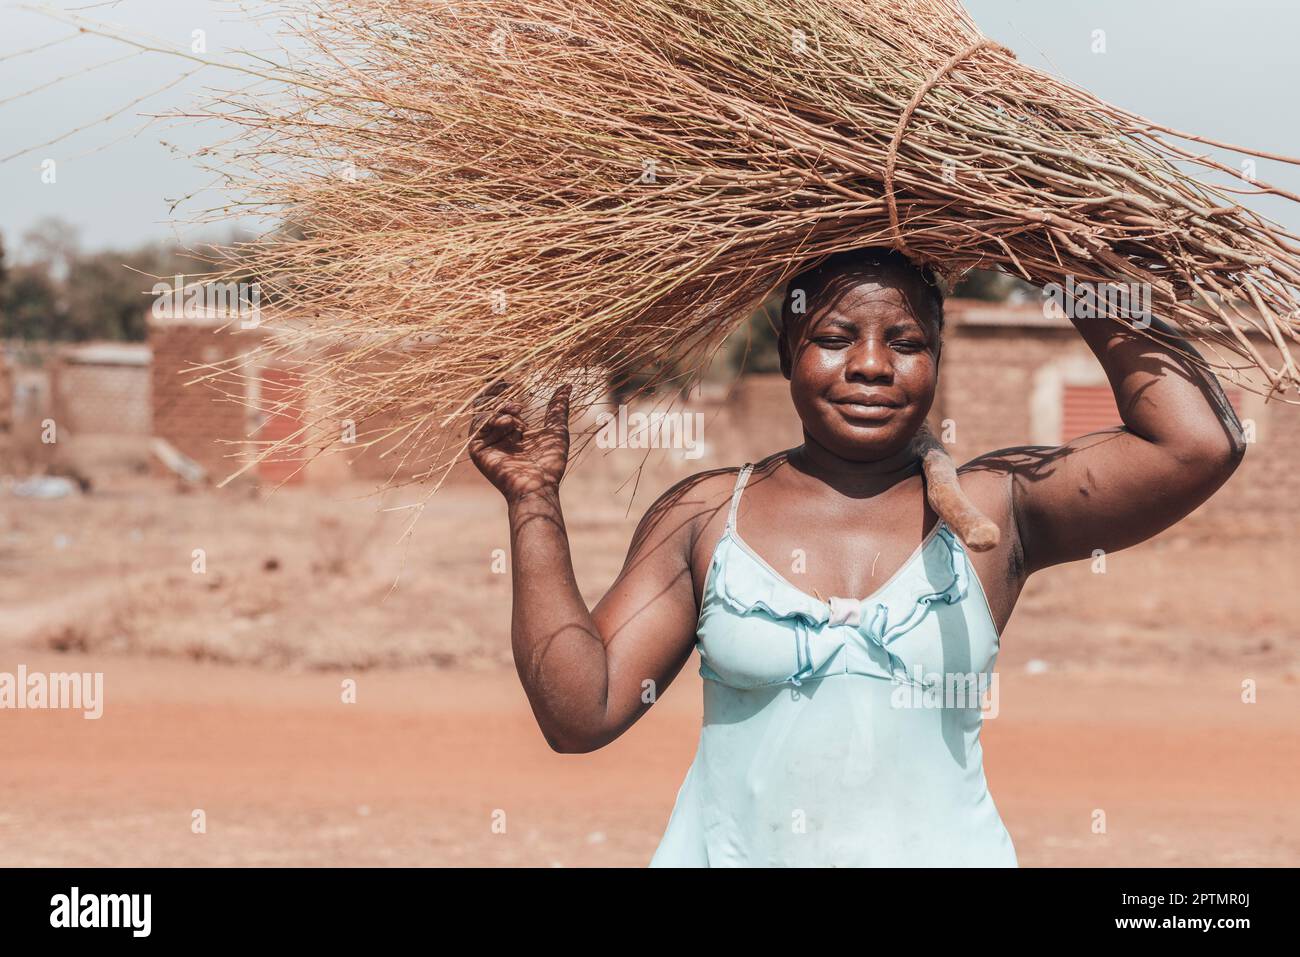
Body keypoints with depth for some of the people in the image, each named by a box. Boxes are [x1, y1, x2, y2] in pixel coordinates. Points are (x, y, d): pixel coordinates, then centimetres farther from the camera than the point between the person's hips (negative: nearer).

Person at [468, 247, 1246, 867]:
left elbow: (1200, 444, -13)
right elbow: (582, 710, -3)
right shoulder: (704, 516, 1)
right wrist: (535, 503, -6)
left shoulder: (993, 508, -2)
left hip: (936, 852, 0)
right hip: (729, 851, 1)